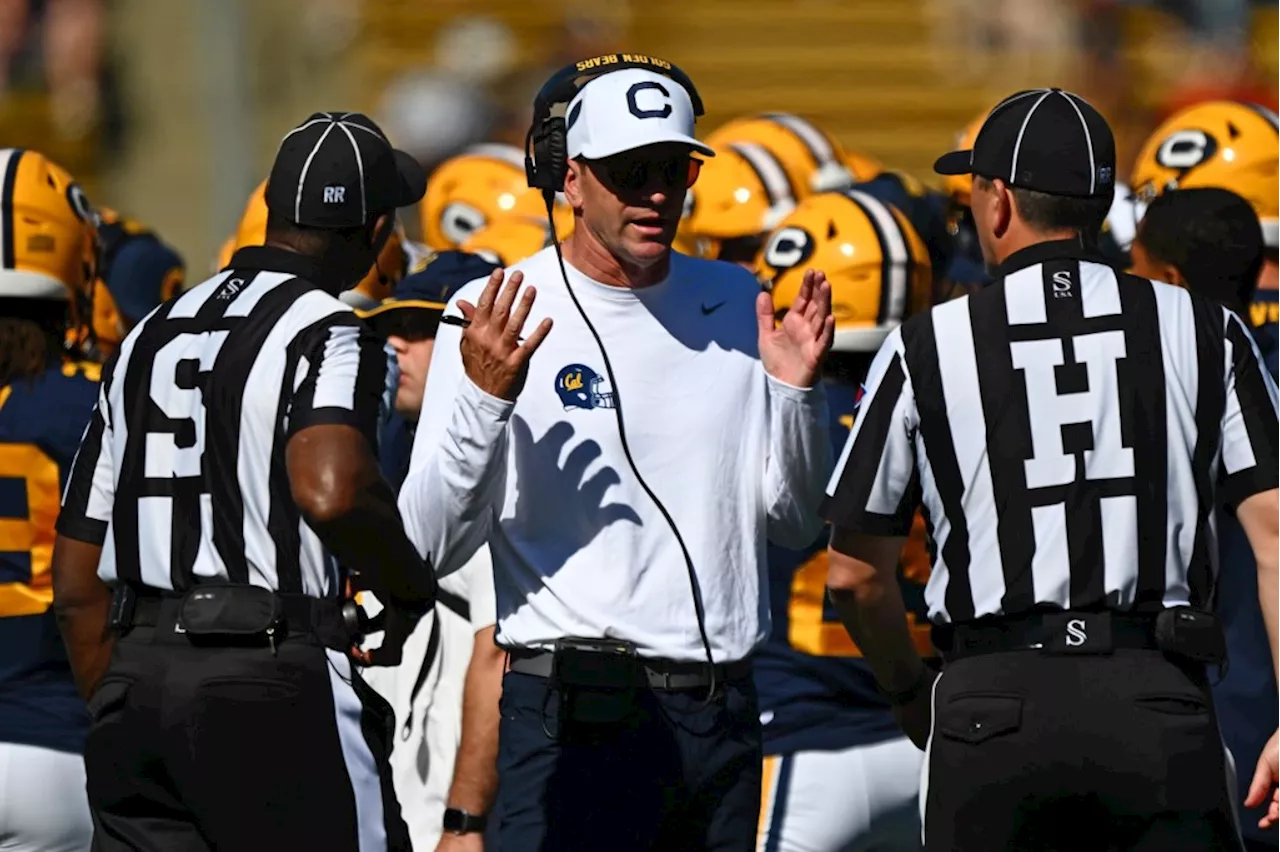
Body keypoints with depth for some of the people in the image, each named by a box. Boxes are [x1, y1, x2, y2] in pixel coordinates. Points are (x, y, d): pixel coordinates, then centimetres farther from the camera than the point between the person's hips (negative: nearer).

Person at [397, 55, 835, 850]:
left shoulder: (736, 306, 11)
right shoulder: (496, 319, -4)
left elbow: (792, 523, 14)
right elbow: (432, 545, -9)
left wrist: (796, 393, -1)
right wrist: (483, 399, -22)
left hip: (723, 717, 5)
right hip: (578, 717, -5)